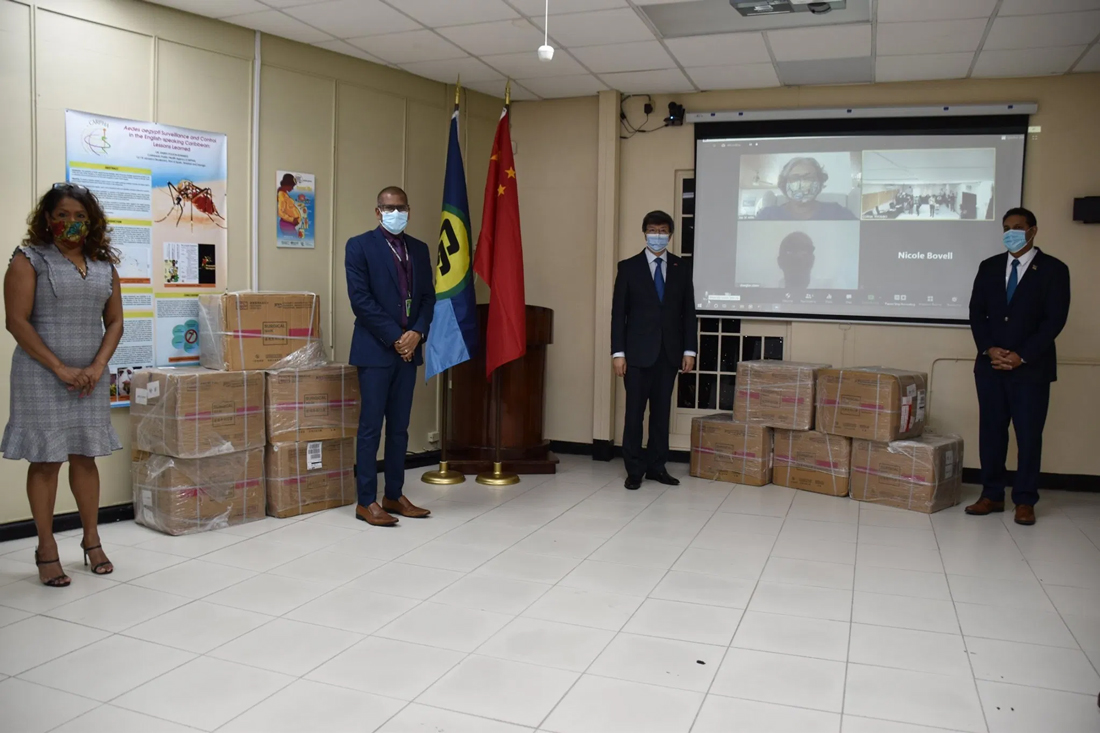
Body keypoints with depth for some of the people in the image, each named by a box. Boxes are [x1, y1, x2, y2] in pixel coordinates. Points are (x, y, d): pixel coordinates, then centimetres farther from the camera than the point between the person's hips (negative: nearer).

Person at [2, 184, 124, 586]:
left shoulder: (104, 265, 11)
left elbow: (114, 322, 10)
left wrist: (98, 366, -5)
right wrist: (61, 368, -13)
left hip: (91, 376, 4)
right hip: (43, 374, -4)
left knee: (85, 457, 10)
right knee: (47, 460, 1)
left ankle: (92, 541, 21)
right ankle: (47, 549, 13)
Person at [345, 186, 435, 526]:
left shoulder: (419, 249, 13)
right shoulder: (360, 246, -3)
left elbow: (428, 296, 11)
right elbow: (360, 299, -11)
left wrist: (416, 333, -7)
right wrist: (394, 337, -14)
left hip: (409, 348, 5)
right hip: (375, 349, -5)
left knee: (399, 427, 10)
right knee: (371, 427, -2)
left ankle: (394, 495, 18)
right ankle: (366, 501, 6)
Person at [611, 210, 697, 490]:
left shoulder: (682, 268, 8)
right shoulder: (628, 267, 2)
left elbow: (688, 312, 8)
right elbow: (618, 312, -1)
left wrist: (689, 350, 1)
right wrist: (618, 352, -7)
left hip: (669, 352, 2)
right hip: (638, 352, -2)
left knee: (662, 411, 7)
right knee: (635, 412, 0)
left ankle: (657, 466, 17)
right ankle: (634, 469, 10)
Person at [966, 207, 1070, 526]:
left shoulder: (1053, 269, -1)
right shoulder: (989, 267, 10)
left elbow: (1054, 319, -7)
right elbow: (977, 312, 6)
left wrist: (1021, 356, -14)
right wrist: (989, 349, -9)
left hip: (1031, 367, -3)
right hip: (990, 365, 3)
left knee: (1029, 435, 2)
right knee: (990, 431, 6)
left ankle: (1025, 501, 11)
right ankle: (992, 495, 14)